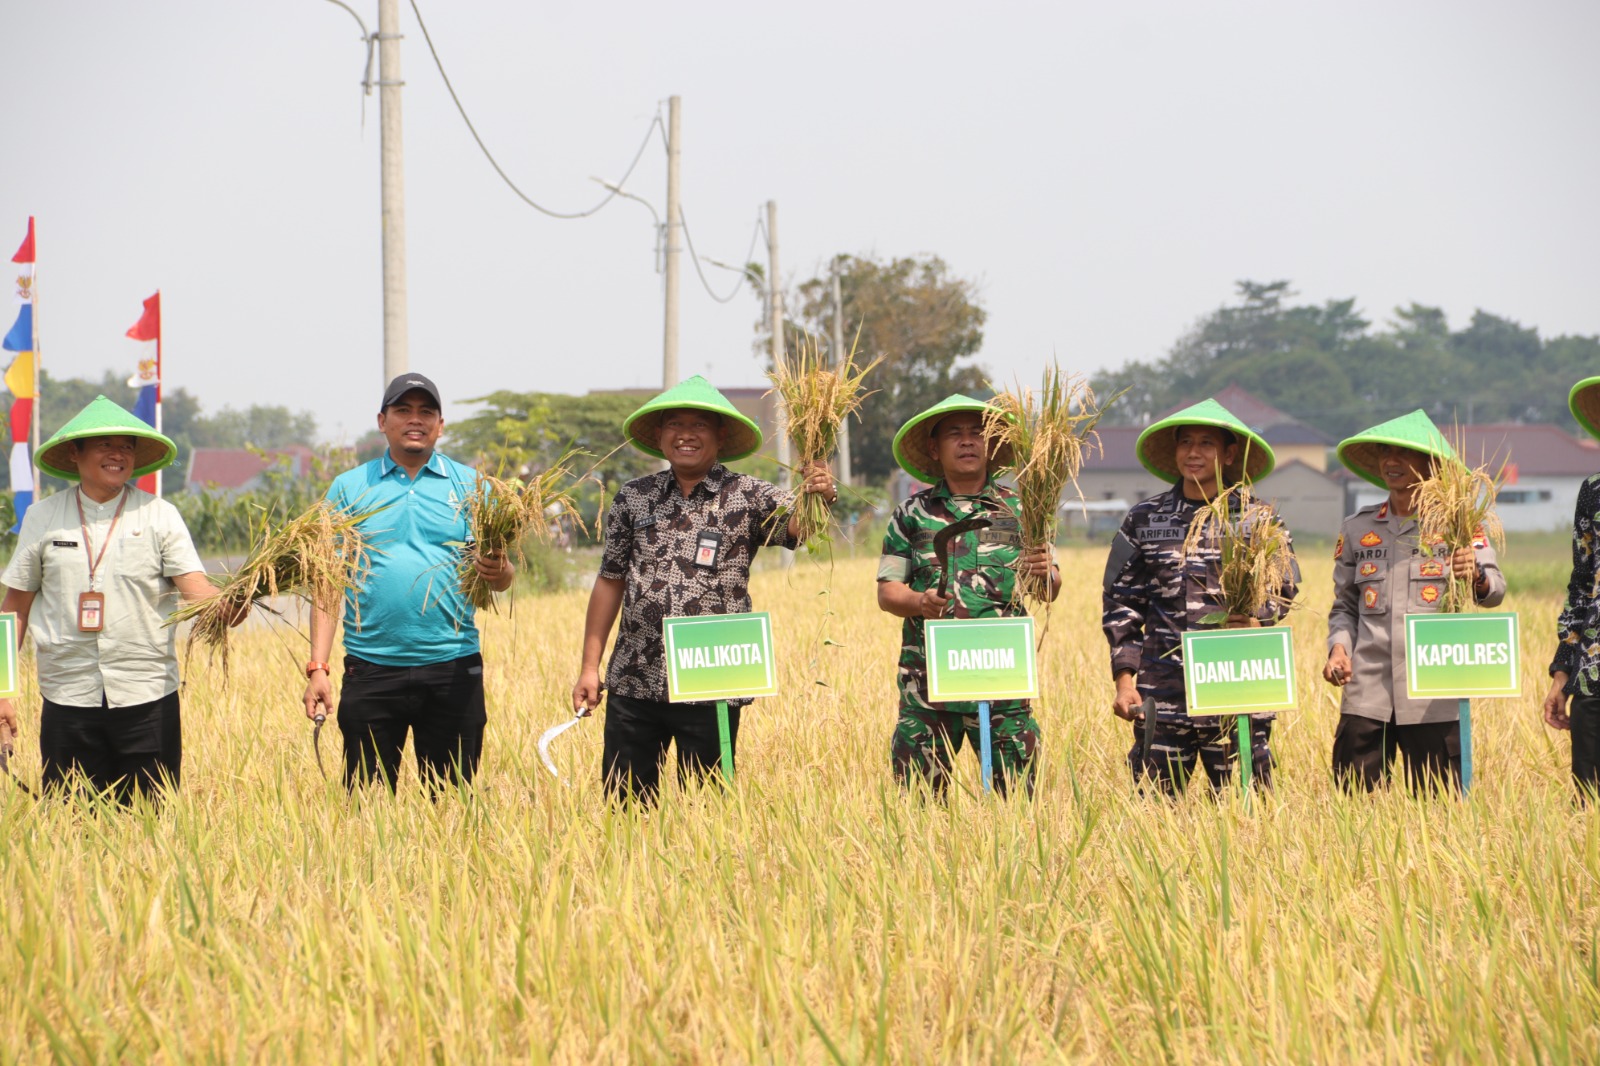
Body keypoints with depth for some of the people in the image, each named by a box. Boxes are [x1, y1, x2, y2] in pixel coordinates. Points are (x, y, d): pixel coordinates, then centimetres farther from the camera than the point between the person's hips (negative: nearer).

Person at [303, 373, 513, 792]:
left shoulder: (469, 485, 8)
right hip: (371, 670, 0)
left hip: (452, 668, 0)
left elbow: (501, 576, 5)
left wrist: (498, 572, -20)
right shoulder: (349, 488, 8)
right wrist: (317, 667, -4)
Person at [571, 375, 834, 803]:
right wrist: (589, 667, 9)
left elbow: (797, 525, -17)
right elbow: (609, 582, 13)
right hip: (633, 685, 2)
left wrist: (816, 498, -40)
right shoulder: (633, 498, 10)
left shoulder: (748, 497, 1)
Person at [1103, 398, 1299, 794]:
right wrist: (1124, 679, 4)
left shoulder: (1258, 518, 7)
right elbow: (1121, 602, 12)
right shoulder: (1145, 520, 11)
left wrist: (1258, 621, -16)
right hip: (1163, 696, 1)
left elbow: (1284, 587, 7)